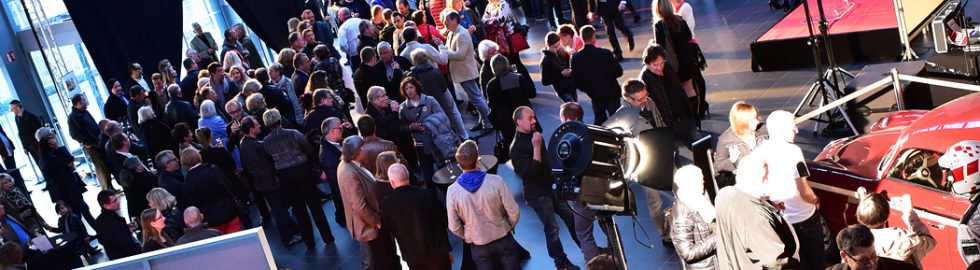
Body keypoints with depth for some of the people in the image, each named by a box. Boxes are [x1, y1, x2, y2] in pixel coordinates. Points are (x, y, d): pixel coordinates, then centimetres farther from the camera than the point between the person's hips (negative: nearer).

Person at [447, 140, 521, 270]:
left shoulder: (452, 191, -18)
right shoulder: (496, 181, -21)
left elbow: (454, 227, -10)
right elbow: (514, 213, -14)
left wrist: (468, 237, 10)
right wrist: (509, 227, 7)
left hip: (479, 246, 1)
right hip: (504, 239, -1)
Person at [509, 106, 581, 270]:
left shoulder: (535, 135, 5)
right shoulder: (516, 148, -21)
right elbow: (533, 172, -29)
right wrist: (536, 146, -30)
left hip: (551, 187, 8)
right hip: (537, 194, -8)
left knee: (571, 217, 14)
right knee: (552, 229, -1)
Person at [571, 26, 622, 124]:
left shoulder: (576, 58, -13)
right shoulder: (605, 53, -20)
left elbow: (576, 80, -7)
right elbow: (618, 72, -11)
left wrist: (587, 89, 10)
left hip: (595, 95, 2)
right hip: (611, 93, -2)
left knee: (599, 121, 17)